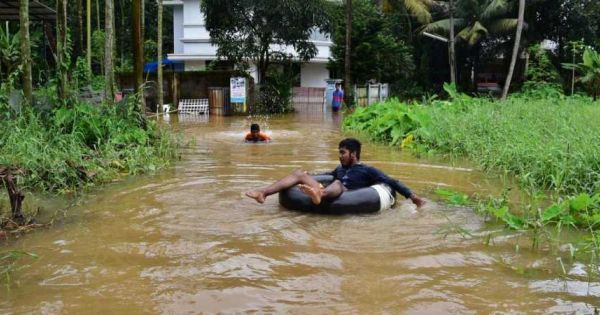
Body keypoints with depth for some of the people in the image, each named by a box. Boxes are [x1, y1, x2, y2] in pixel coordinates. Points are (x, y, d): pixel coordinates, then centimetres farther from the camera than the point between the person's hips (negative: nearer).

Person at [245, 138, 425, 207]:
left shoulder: (367, 170, 10)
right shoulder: (340, 168, 30)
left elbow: (391, 182, 3)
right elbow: (326, 176, 48)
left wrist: (412, 196, -5)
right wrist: (309, 177, 54)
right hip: (326, 195, 7)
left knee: (337, 184, -37)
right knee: (300, 174, -3)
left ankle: (319, 195, -74)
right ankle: (263, 193, -21)